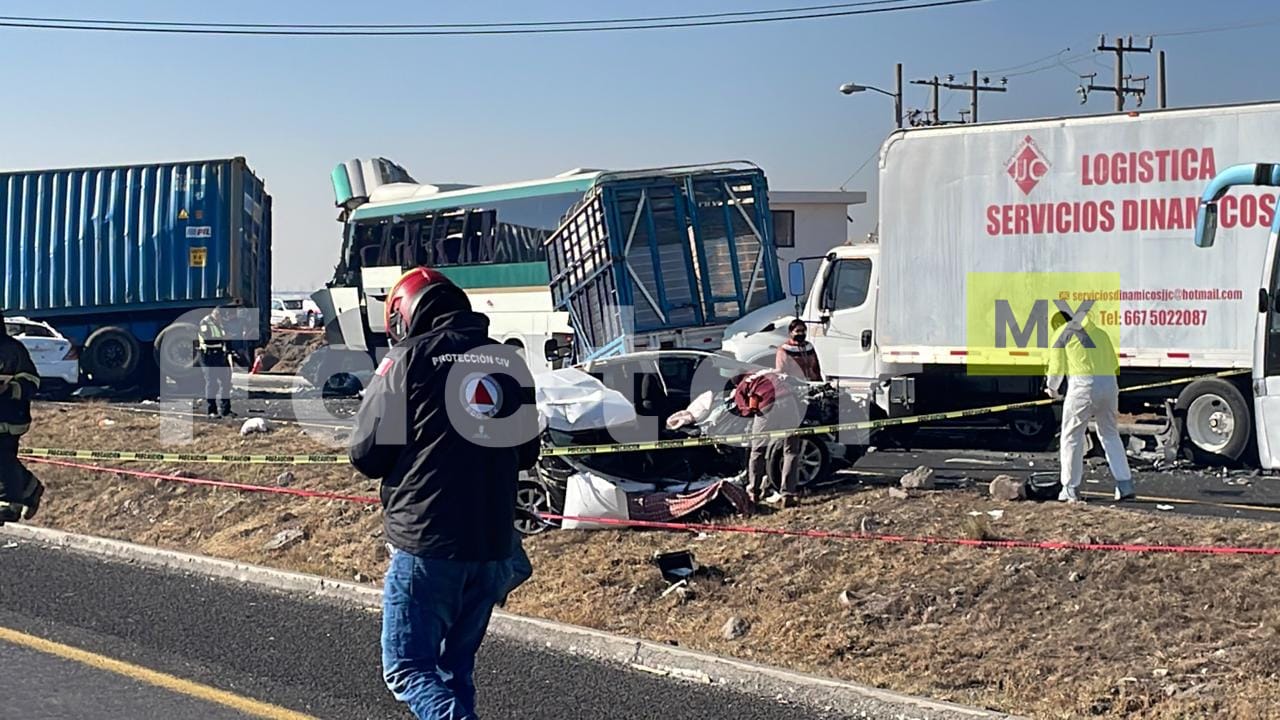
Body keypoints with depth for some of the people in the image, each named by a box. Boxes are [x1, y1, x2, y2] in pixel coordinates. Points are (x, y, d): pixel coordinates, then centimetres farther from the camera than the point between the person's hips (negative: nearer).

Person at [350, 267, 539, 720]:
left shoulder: (408, 358, -5)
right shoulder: (510, 363, 10)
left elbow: (366, 454, -5)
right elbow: (526, 453, 19)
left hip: (425, 546, -5)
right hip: (493, 548, 5)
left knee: (408, 669, 2)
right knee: (455, 668, 17)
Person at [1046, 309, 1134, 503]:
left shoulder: (1062, 333, 9)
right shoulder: (1099, 332, 25)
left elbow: (1056, 368, 6)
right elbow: (1114, 364, 26)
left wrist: (1052, 389, 23)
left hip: (1082, 387, -5)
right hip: (1109, 385, 5)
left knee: (1072, 437, 7)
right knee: (1110, 435, 17)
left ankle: (1071, 490, 8)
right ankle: (1125, 486, 10)